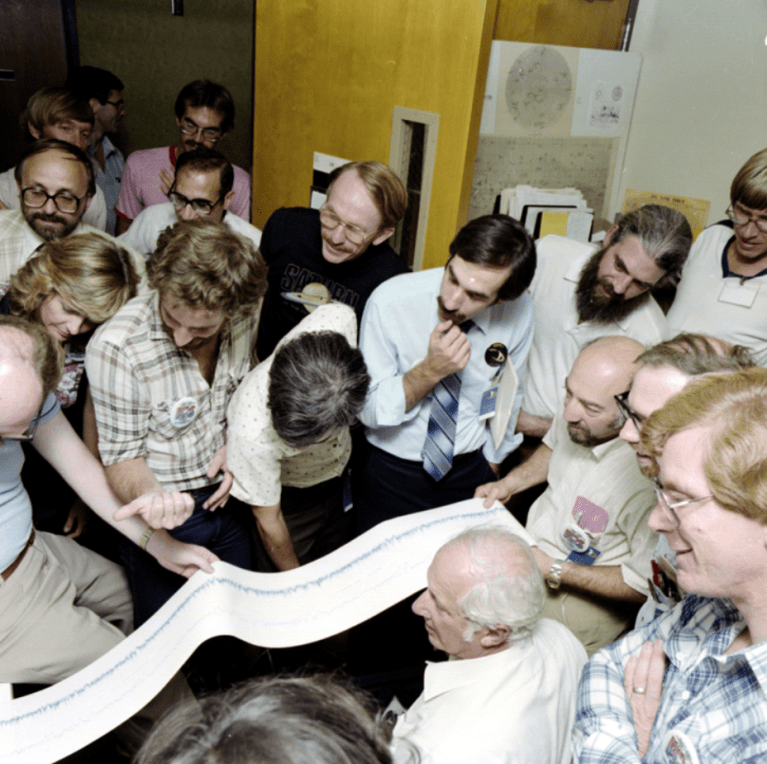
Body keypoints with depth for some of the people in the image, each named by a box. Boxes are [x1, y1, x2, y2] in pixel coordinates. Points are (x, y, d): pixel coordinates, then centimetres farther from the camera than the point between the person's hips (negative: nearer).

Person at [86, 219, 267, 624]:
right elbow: (122, 457, -18)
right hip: (162, 514, -4)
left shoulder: (246, 316, -16)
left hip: (226, 496, 4)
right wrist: (150, 495, -40)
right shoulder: (116, 348, -30)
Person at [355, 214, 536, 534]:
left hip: (470, 472, 2)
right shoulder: (390, 301, -23)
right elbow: (369, 410, -17)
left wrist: (491, 462, 12)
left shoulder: (519, 311, -15)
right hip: (390, 473, -1)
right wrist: (430, 370, -31)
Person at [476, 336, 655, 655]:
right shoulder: (579, 414, -13)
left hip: (584, 598, -7)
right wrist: (509, 483, 0)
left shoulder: (648, 474, -34)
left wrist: (555, 570, -22)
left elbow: (646, 584, -22)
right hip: (531, 546, 7)